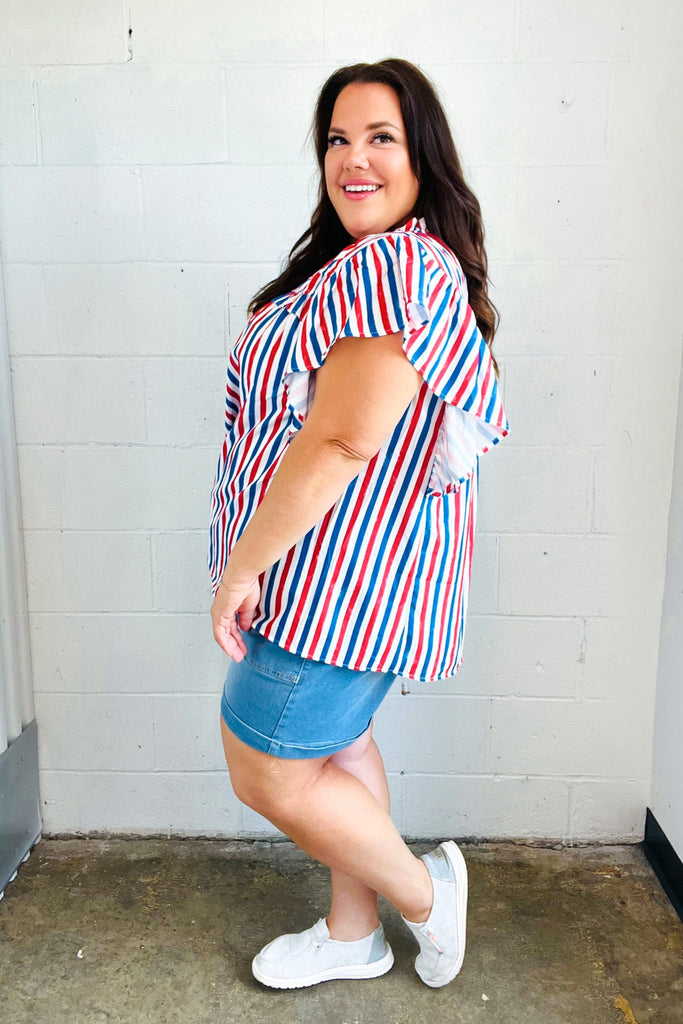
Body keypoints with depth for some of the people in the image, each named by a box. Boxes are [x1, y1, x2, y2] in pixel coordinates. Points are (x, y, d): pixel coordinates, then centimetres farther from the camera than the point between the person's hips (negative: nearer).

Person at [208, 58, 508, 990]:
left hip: (345, 574, -11)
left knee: (268, 771, 4)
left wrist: (240, 570, -18)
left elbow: (340, 440, -28)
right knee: (336, 740, 20)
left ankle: (424, 894, 25)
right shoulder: (378, 263, 15)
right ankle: (352, 935, 40)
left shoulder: (392, 265, -21)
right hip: (345, 570, 11)